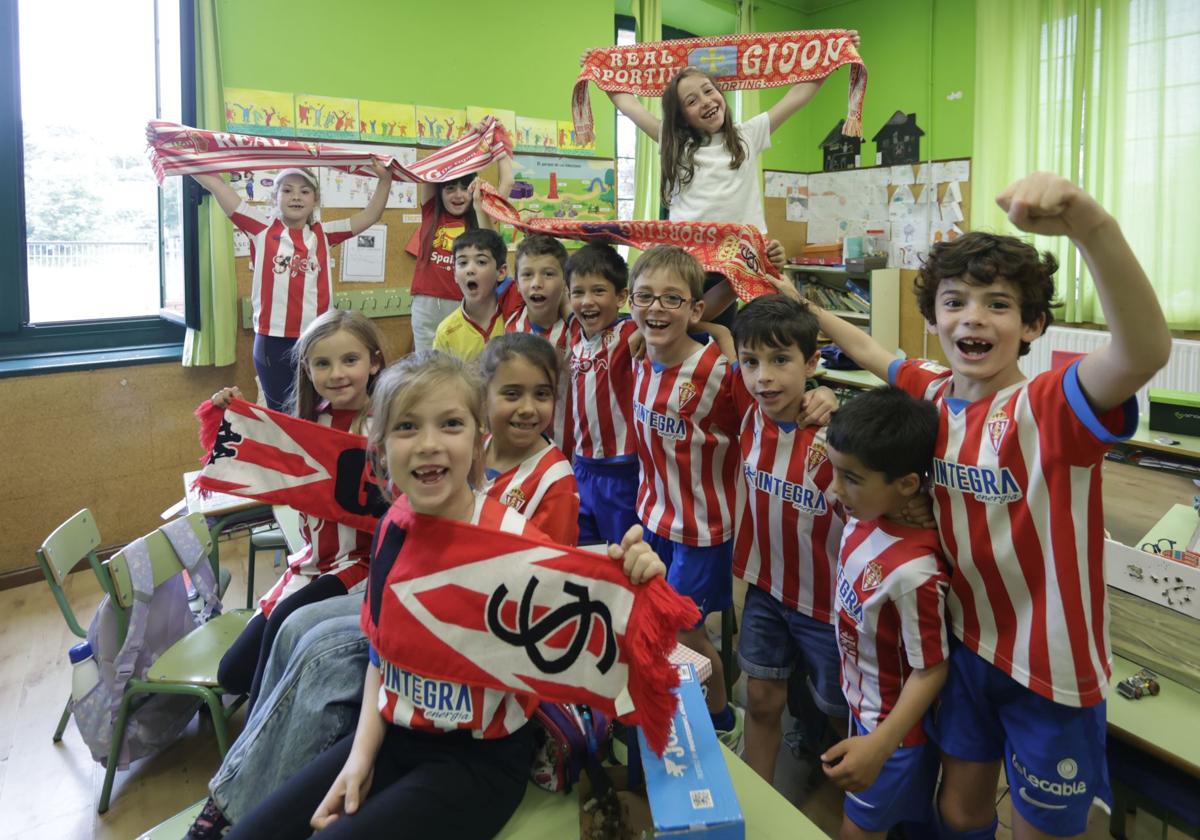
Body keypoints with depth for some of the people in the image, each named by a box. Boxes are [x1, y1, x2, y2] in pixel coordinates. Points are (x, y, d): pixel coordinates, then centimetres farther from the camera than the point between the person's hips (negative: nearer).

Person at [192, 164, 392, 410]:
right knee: (280, 413, 10)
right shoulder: (262, 230, 2)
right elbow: (215, 184, -2)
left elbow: (370, 216, 7)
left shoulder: (322, 235, 9)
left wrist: (384, 179, -3)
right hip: (273, 341, -2)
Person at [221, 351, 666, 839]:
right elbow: (382, 653, 8)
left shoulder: (512, 538, -22)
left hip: (480, 758, -5)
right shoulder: (392, 529, -4)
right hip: (393, 737, 6)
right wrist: (361, 755, 1)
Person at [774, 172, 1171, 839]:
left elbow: (1145, 352, -45)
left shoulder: (1052, 407, -24)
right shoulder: (934, 394, -5)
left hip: (1051, 665, -5)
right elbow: (867, 348, 15)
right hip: (969, 643, 5)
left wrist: (1091, 224, -59)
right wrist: (797, 303, 16)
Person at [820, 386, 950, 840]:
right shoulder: (865, 515, -16)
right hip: (862, 704, 7)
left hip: (895, 724, -7)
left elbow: (932, 669, -27)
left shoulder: (912, 571, -38)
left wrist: (879, 746, -28)